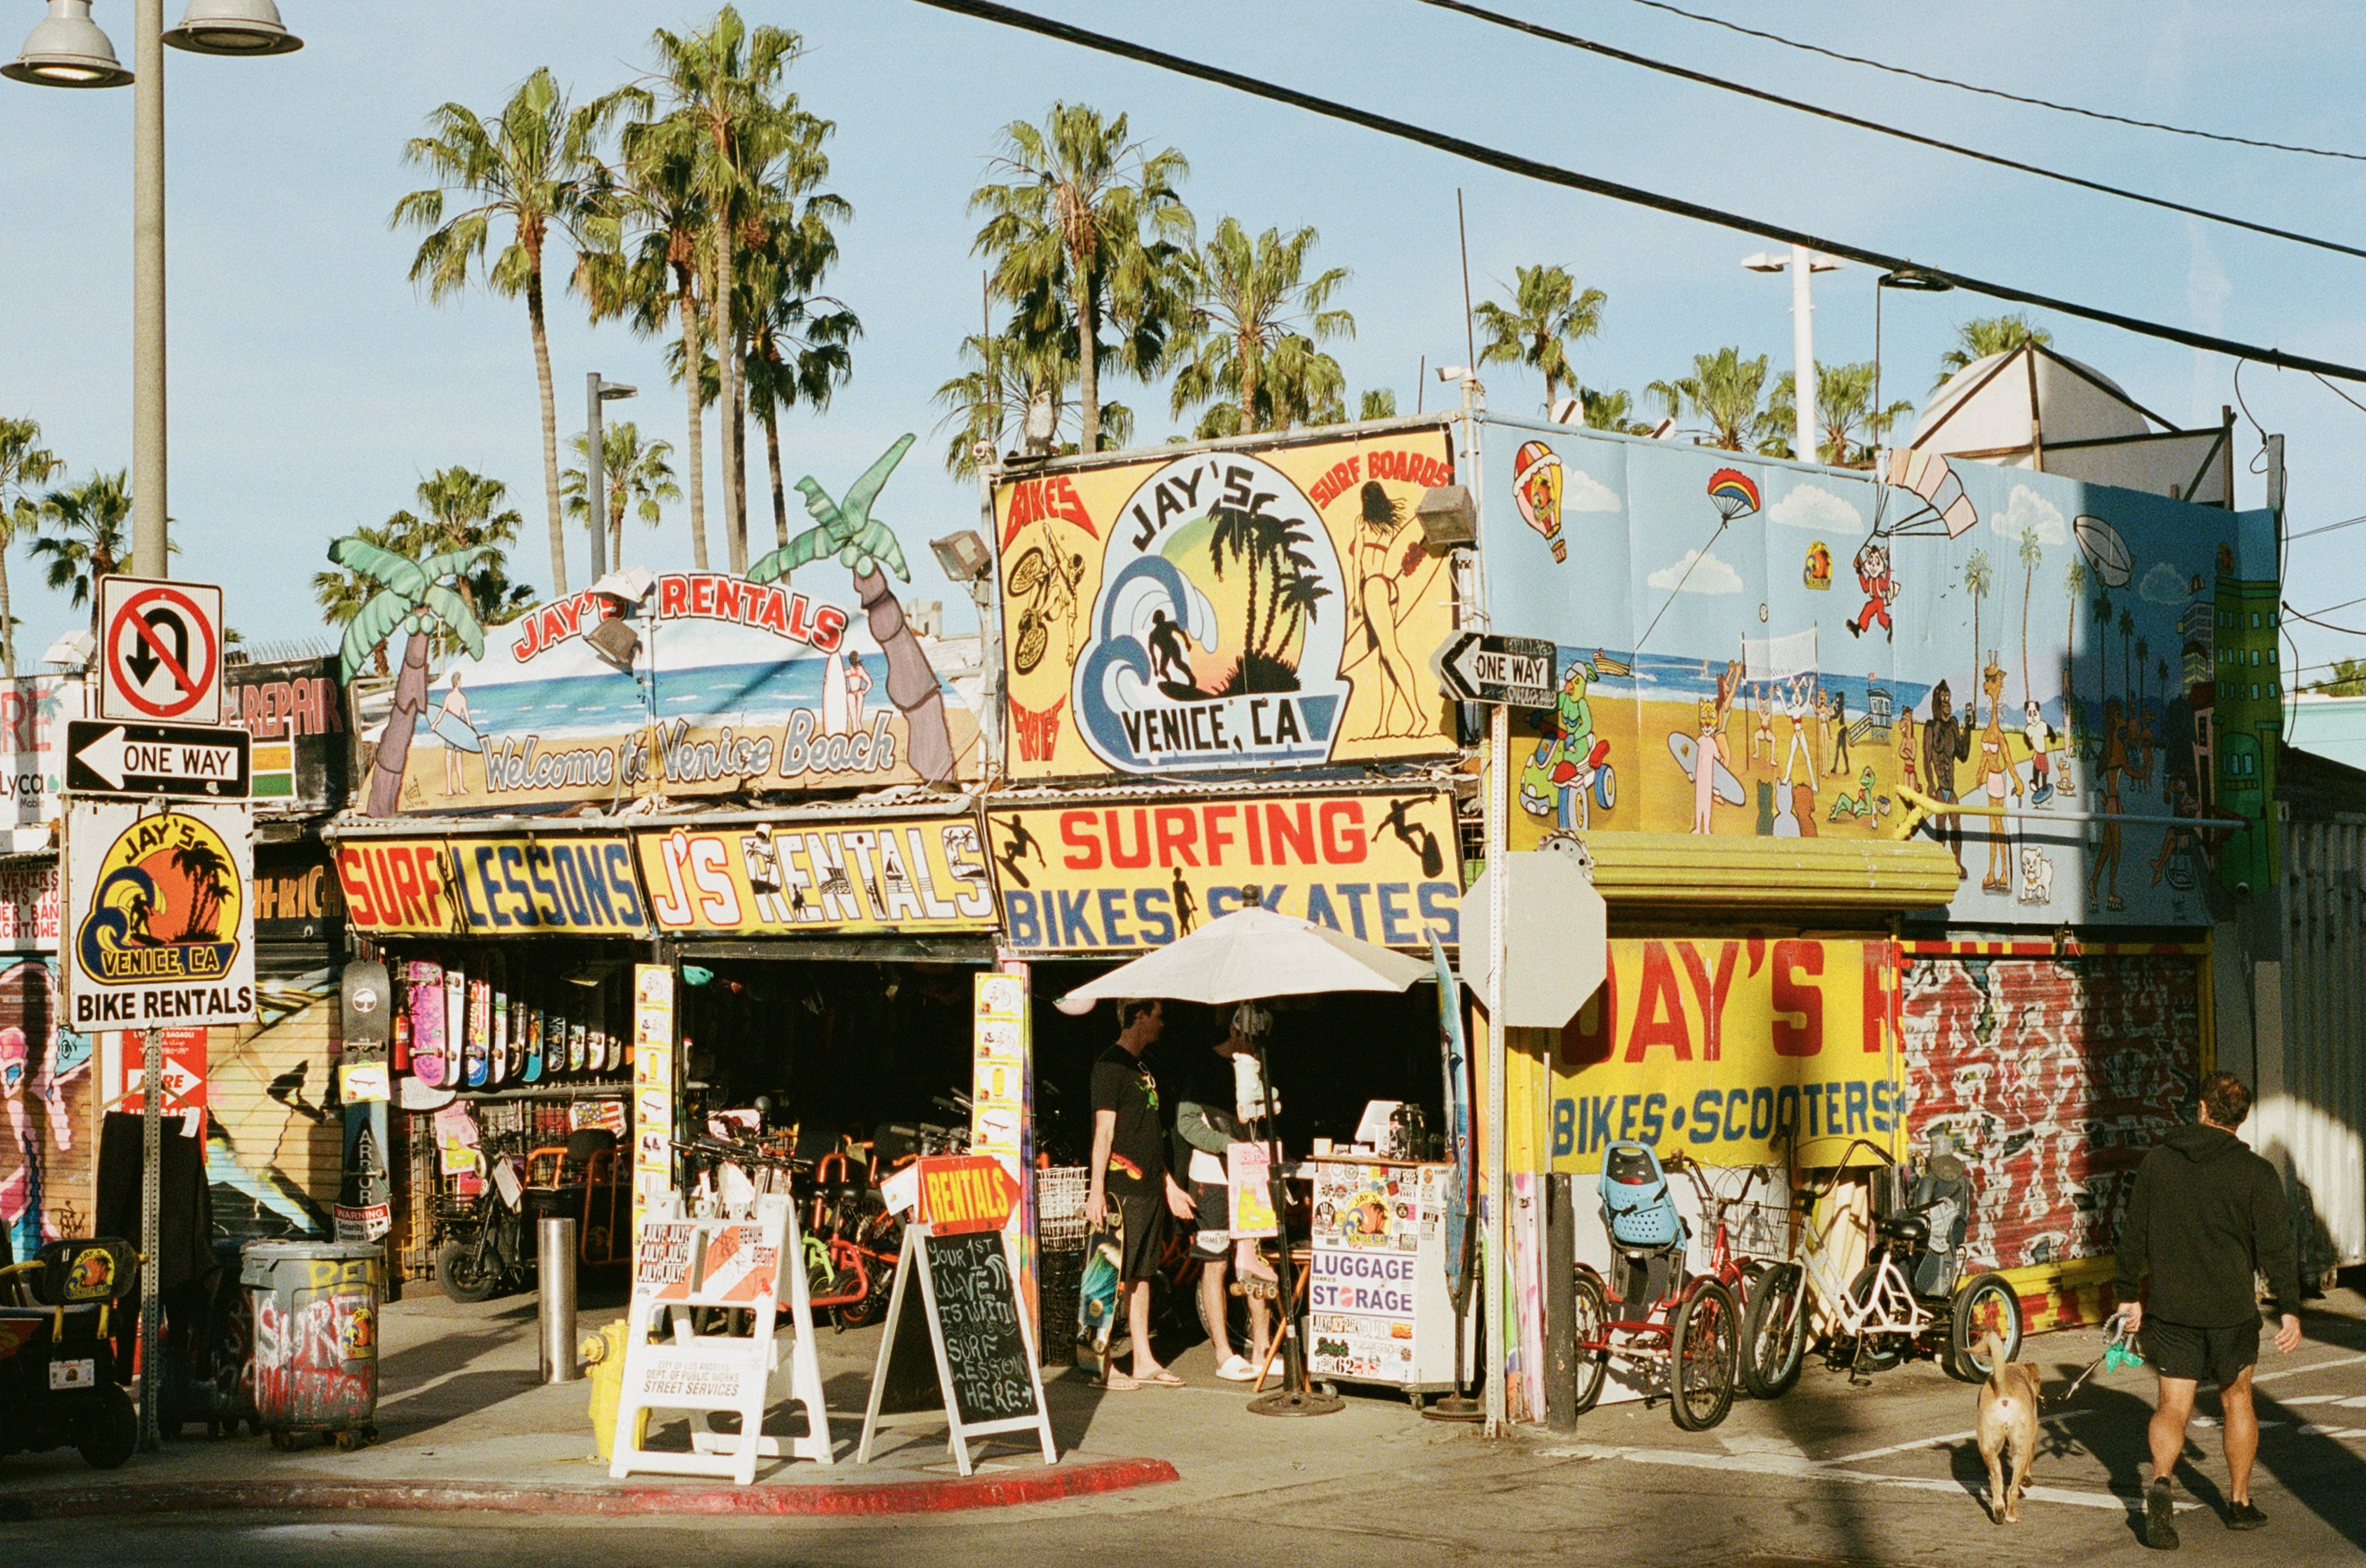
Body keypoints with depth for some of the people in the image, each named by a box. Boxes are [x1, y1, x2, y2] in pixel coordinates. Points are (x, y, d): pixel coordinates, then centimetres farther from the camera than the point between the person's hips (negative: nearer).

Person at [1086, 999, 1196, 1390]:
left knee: (1141, 1273, 11)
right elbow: (1104, 1131, -15)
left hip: (1149, 1188, 9)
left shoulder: (1142, 1069, 18)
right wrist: (1096, 1191, -18)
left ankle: (1144, 1361, 15)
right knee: (1114, 1276, -6)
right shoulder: (1111, 1065, -9)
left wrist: (1169, 1185, 23)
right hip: (1121, 1189, -9)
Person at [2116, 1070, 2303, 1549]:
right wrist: (2288, 1309, -5)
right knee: (2236, 1400, 18)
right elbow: (2276, 1246, -10)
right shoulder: (2256, 1173, -8)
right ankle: (2239, 1502, 25)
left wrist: (2130, 1294, 15)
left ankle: (2161, 1483, -23)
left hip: (2169, 1309, 1)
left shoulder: (2158, 1162, 1)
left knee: (2172, 1406, 4)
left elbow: (2133, 1234, 6)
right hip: (2231, 1311, -1)